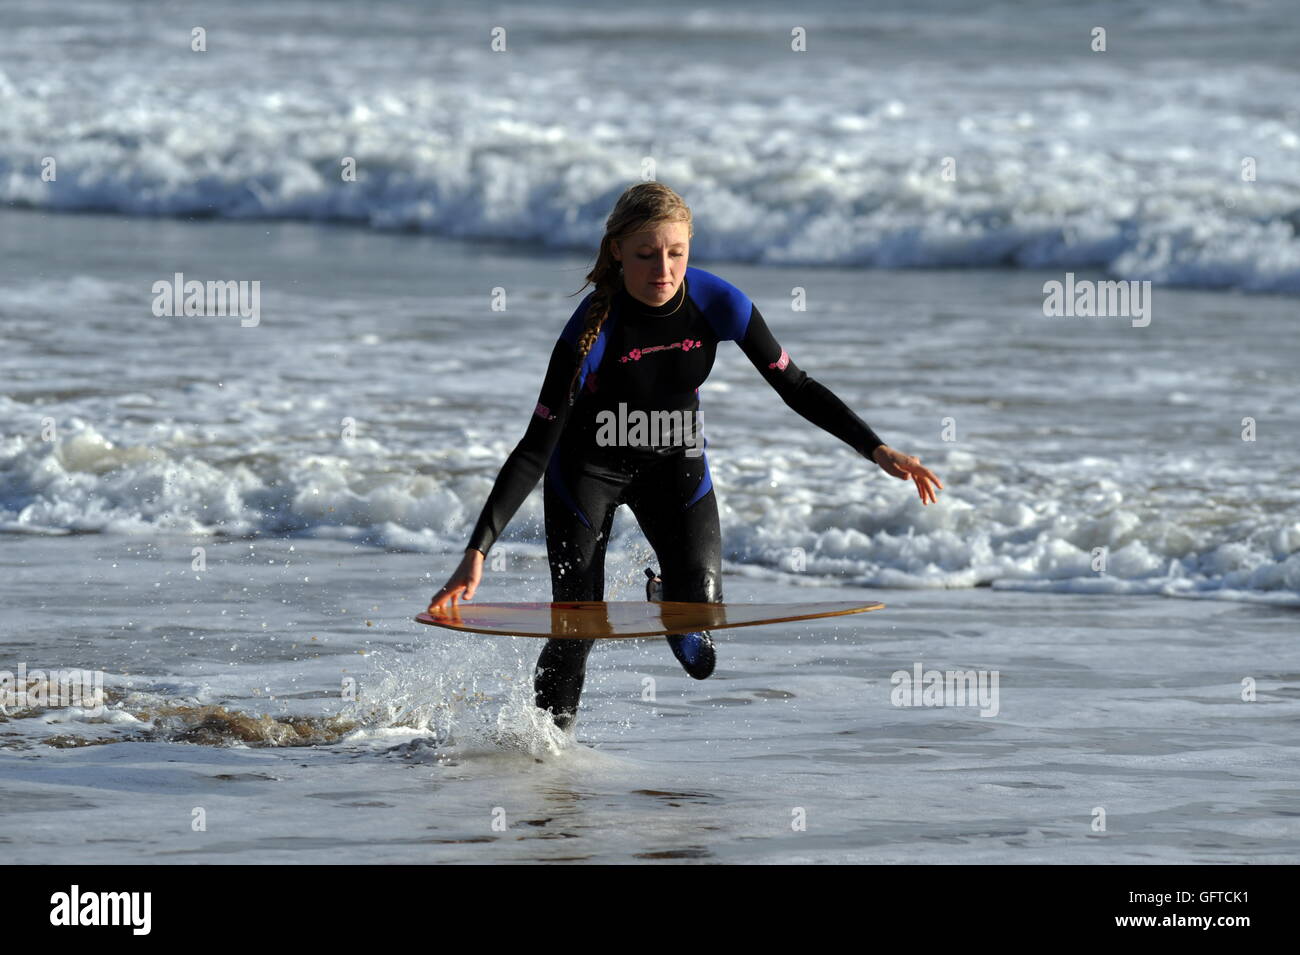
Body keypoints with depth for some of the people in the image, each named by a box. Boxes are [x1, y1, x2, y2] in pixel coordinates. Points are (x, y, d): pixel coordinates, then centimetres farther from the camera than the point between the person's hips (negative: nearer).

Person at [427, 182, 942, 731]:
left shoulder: (717, 304, -24)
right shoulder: (593, 330, -32)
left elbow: (795, 387, -11)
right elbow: (536, 448, -30)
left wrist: (877, 450, -20)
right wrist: (477, 551, -37)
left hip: (674, 461, 3)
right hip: (588, 466, -3)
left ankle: (667, 593, 27)